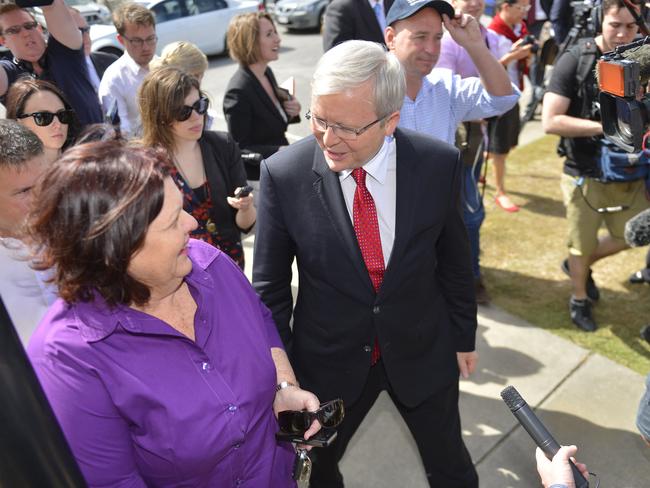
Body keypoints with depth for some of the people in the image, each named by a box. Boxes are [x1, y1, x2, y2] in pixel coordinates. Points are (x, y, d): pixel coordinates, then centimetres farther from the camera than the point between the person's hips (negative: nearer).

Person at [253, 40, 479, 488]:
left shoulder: (439, 163, -16)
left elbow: (455, 260, -2)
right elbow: (270, 284, -9)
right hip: (329, 361, 0)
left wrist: (464, 336, 8)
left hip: (424, 353, 1)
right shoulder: (284, 174, -20)